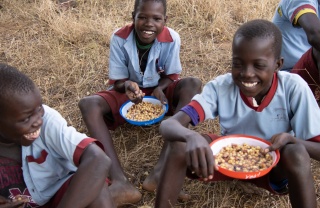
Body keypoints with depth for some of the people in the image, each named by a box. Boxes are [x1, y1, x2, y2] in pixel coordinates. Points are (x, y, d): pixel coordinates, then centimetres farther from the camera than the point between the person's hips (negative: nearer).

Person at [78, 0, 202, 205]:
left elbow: (171, 76, -6)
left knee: (193, 84, -31)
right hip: (129, 92, 0)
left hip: (159, 91, 0)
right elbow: (118, 81, -11)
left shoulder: (171, 39, -18)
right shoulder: (119, 38, -18)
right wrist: (128, 86, -35)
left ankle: (162, 169, -43)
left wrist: (159, 88, -29)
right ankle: (119, 180, -46)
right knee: (87, 104, -28)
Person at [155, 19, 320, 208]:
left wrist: (291, 139, -39)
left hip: (273, 165, 0)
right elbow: (168, 125, -32)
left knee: (296, 153, -35)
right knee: (180, 144, -28)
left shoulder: (294, 87, -23)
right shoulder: (221, 87, -22)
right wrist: (192, 137, -55)